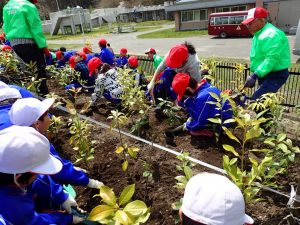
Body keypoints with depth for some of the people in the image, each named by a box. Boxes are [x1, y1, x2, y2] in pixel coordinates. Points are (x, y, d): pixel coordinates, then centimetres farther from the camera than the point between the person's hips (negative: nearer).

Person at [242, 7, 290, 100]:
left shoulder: (272, 34, -20)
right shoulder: (259, 34, 13)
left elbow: (271, 59, -30)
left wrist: (254, 76, -34)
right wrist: (254, 75, 17)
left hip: (275, 75, -10)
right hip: (264, 75, 10)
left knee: (257, 99, -24)